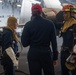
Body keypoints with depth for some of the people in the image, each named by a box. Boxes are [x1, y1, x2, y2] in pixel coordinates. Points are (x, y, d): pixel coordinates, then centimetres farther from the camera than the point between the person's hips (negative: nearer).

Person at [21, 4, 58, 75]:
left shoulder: (28, 25, -6)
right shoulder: (50, 23, -2)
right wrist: (55, 57, 6)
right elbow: (54, 42, -1)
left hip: (33, 54, -1)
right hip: (46, 53, 1)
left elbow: (24, 43, -7)